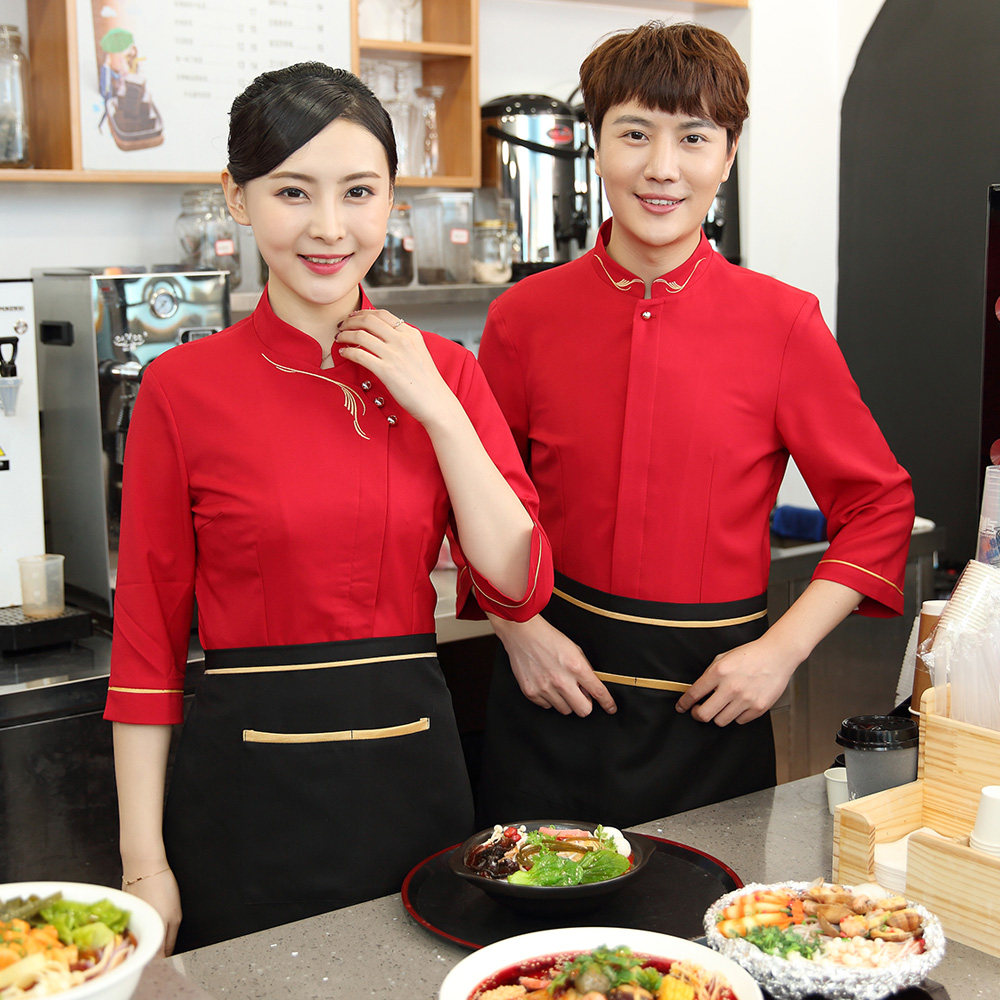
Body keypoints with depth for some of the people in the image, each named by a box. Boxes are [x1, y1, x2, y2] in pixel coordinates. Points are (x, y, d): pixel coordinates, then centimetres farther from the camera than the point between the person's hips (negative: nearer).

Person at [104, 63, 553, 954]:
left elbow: (519, 588, -4)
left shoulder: (442, 373, 1)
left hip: (414, 768, 3)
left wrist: (438, 409, -12)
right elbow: (148, 637, -5)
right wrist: (144, 863, -6)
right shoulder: (184, 387, -8)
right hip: (249, 781, -3)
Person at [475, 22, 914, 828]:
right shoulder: (525, 317, -3)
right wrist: (519, 627, -5)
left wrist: (782, 649, -7)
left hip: (712, 702, 0)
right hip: (554, 692, 1)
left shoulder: (783, 324, -6)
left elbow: (879, 506, 1)